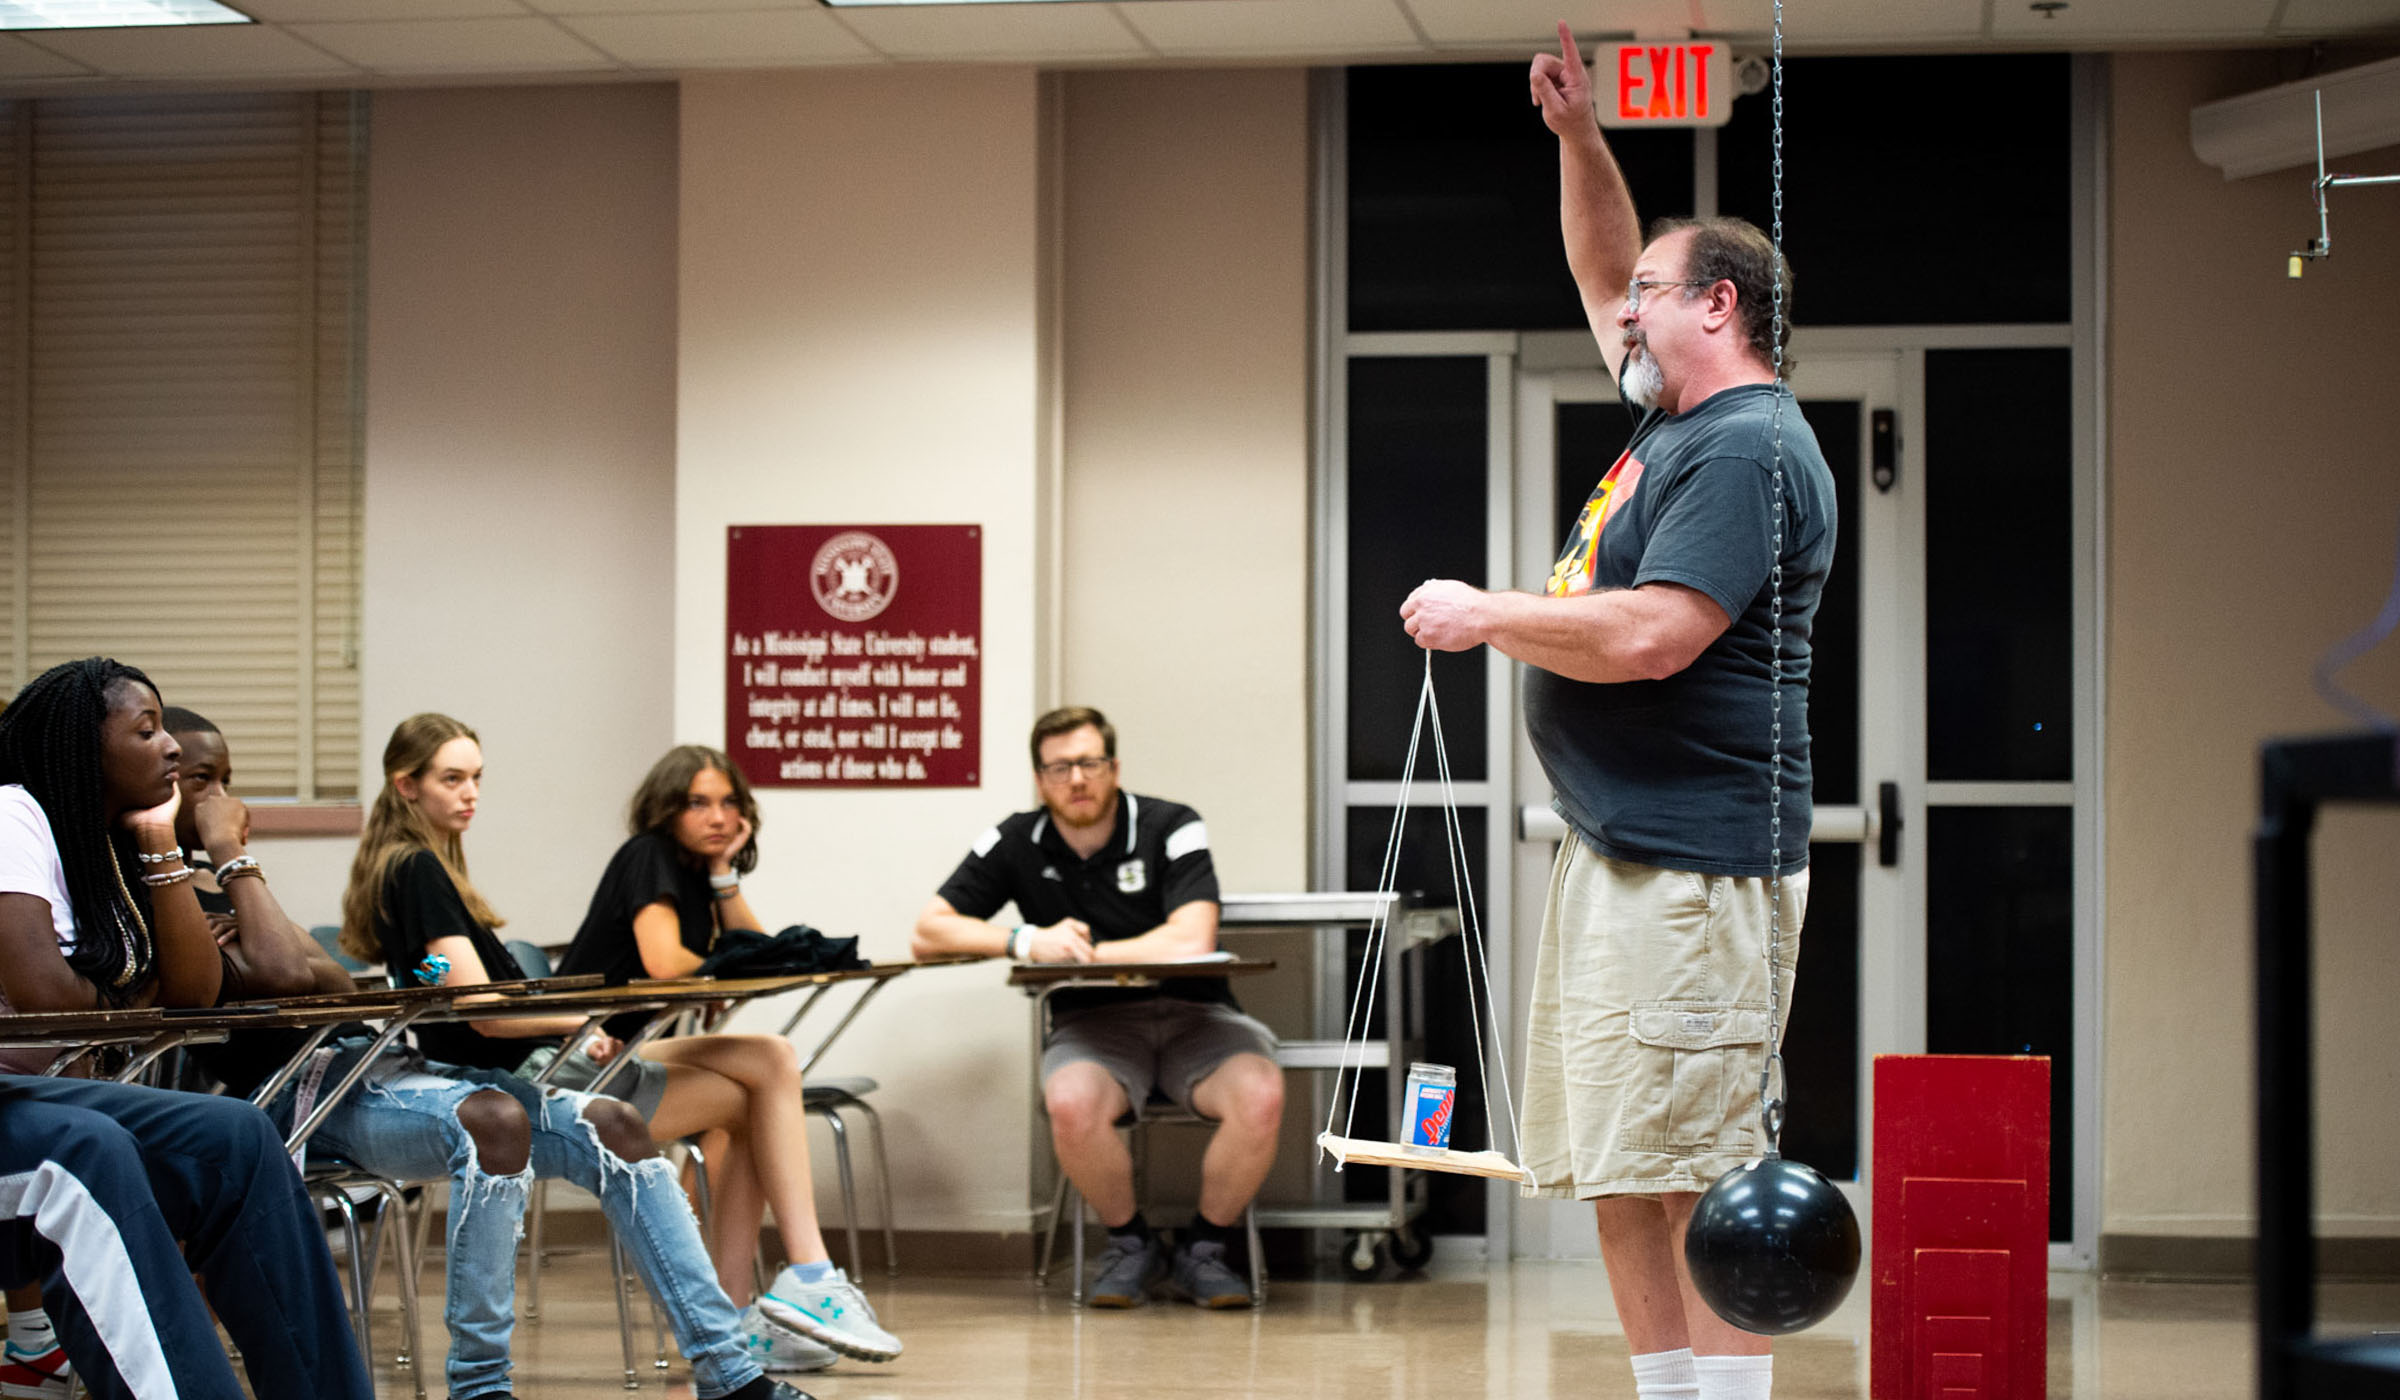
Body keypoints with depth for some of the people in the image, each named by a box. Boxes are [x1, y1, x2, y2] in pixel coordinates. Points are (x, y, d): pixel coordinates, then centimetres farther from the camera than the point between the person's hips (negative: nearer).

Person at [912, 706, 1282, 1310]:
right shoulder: (1016, 844, 3)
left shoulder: (1172, 829, -5)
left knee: (1261, 1096, -32)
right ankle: (1130, 1243, -4)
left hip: (1191, 1013, -1)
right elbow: (929, 931, -1)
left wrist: (1083, 952, -13)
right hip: (1093, 1021, 1)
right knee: (1071, 1105, -35)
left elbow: (1191, 942, -19)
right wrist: (1027, 942, -15)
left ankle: (1203, 1249, -5)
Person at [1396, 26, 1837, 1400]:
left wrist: (1483, 613, -10)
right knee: (1617, 1177, 11)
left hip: (1693, 863, -10)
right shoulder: (1677, 418, 17)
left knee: (1698, 1176, -11)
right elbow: (1604, 270, 33)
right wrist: (1578, 133, 20)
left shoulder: (1750, 449, -12)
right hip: (1616, 849, 10)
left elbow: (1649, 634, -23)